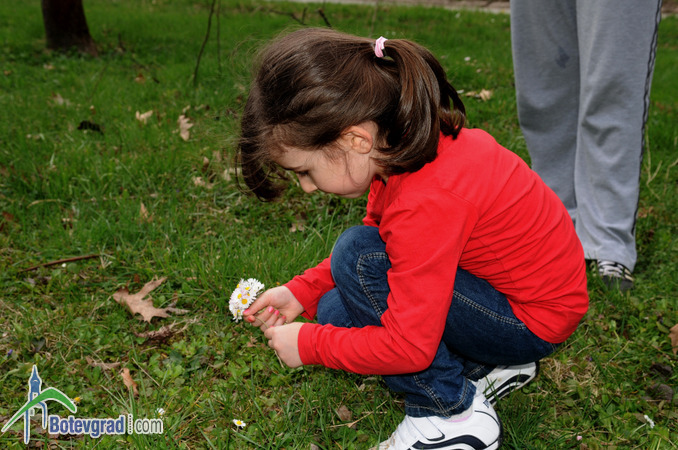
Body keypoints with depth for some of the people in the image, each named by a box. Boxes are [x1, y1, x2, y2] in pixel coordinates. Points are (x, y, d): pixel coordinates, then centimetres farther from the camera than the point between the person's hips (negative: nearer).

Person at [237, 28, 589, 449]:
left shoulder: (426, 204, -34)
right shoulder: (398, 145, -6)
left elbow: (408, 348, -28)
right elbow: (383, 243, 10)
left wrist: (308, 345, -14)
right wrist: (302, 291, 4)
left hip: (536, 323, -9)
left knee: (358, 258, -23)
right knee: (337, 312, 1)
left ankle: (453, 413, -9)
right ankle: (481, 369, 10)